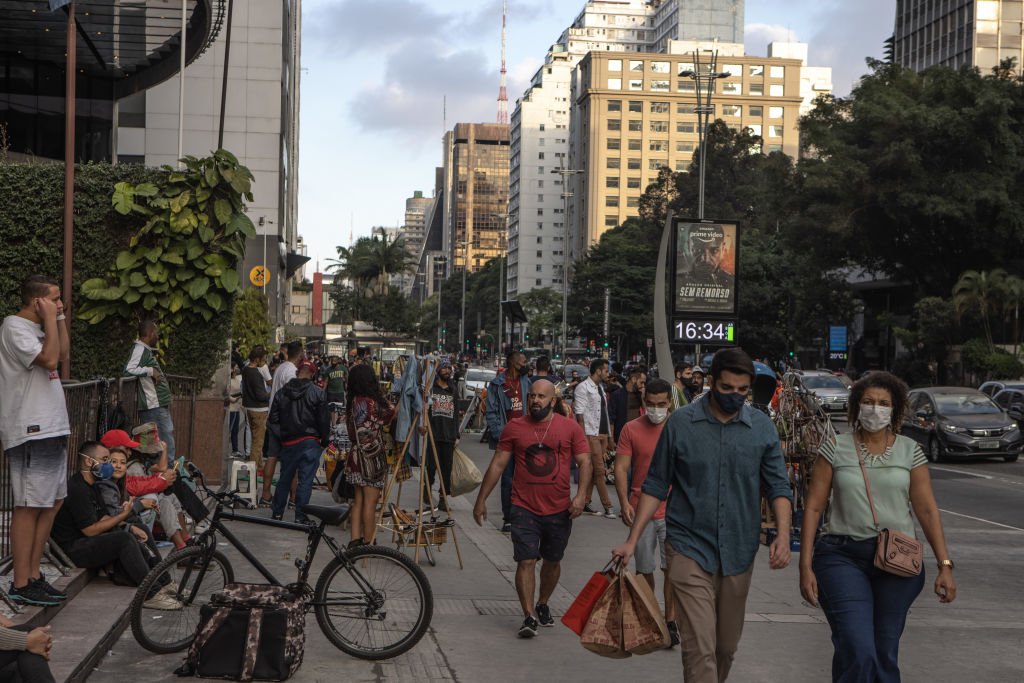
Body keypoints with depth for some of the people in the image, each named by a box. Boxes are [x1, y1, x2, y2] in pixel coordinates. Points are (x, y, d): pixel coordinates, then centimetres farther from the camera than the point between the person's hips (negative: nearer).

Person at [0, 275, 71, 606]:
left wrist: (60, 318, 15)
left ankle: (34, 574, 19)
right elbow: (49, 358, -23)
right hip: (30, 432, -10)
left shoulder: (35, 327, 17)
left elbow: (63, 353, 23)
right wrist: (50, 319, -14)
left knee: (52, 503, 12)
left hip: (51, 429, 10)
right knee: (28, 507, -7)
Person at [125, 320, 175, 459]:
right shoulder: (140, 349, -12)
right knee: (166, 444, -11)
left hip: (160, 405, 10)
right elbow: (129, 369, -26)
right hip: (153, 406, -10)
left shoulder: (147, 350, 17)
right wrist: (151, 371, -20)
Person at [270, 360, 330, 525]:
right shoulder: (317, 393, -8)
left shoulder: (281, 392, 5)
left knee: (285, 477, 16)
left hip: (288, 443, 4)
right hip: (309, 442, -4)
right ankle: (300, 516, -3)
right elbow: (324, 420, -7)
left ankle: (277, 512, 24)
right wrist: (324, 441, 4)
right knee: (305, 479, -2)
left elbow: (273, 419, 8)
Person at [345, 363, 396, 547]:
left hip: (358, 455, 9)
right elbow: (391, 412, -7)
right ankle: (367, 544, 5)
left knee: (359, 499, 14)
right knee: (370, 501, 0)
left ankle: (355, 540, 18)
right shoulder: (370, 403, -18)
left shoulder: (355, 401, 8)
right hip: (371, 456, -9)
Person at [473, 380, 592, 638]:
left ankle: (542, 605, 36)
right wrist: (481, 499, 4)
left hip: (559, 510, 1)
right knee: (526, 561, -10)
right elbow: (497, 464, 5)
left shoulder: (570, 428, 1)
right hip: (525, 508, -1)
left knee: (552, 561, 15)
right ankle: (529, 616, -8)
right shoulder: (514, 427, 2)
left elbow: (584, 462, 0)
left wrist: (581, 494, -15)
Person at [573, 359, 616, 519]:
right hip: (591, 434, -8)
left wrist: (608, 433, 15)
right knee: (599, 470, -7)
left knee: (591, 470, 10)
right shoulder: (583, 387, -8)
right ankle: (607, 507, -6)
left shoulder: (600, 387, 16)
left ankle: (586, 502, 16)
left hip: (602, 433, 8)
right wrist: (583, 436, -16)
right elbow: (579, 413, -12)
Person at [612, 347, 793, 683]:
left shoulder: (763, 428, 2)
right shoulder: (680, 423, -3)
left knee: (727, 647, 15)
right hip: (690, 550, -3)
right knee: (700, 649, -12)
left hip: (739, 553, 3)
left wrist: (783, 535, -14)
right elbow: (656, 486, 3)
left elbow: (778, 487, 3)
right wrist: (632, 540, -1)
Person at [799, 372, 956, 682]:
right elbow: (813, 507, 0)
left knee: (886, 654, 10)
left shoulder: (909, 451, 6)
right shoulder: (835, 449, 1)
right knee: (857, 653, -15)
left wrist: (945, 565, -3)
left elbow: (927, 510, 4)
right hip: (843, 557, -2)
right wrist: (806, 566, -5)